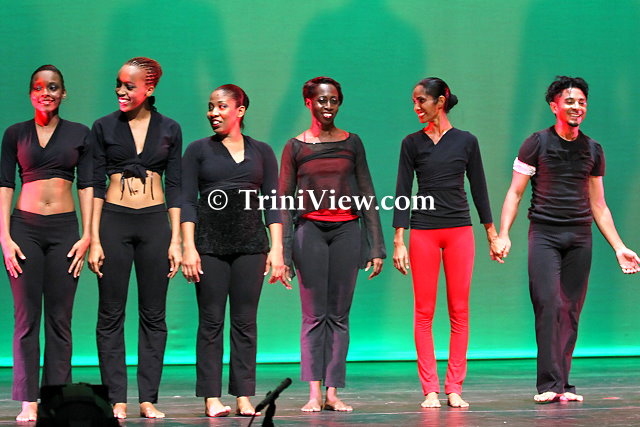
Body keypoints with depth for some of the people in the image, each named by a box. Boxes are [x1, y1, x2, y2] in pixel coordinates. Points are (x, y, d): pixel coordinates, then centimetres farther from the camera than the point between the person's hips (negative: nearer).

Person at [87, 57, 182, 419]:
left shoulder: (169, 129, 5)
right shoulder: (104, 127, 3)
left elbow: (174, 186, 6)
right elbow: (96, 185, 2)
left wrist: (176, 240, 0)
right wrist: (94, 239, -5)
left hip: (155, 223, 1)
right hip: (114, 222, -1)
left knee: (154, 314, 3)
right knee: (111, 314, 0)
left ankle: (149, 399, 9)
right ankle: (117, 399, 6)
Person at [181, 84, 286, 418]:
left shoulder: (261, 152, 11)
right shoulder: (198, 150, 8)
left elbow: (273, 203, 9)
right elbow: (187, 202, 3)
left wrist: (276, 249, 0)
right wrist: (188, 247, -8)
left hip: (250, 243, 1)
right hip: (210, 242, -1)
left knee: (245, 321, 1)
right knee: (211, 321, -2)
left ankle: (244, 396, 5)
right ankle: (211, 398, 1)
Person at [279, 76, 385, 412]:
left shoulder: (351, 143, 9)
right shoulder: (295, 147, 5)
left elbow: (367, 196, 10)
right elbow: (284, 202, 5)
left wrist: (376, 247, 4)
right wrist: (282, 253, -2)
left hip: (347, 230, 1)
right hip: (310, 230, -1)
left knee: (339, 315, 1)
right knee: (314, 315, -4)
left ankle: (333, 393, 3)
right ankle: (314, 393, -5)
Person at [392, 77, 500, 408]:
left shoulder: (466, 141, 5)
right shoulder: (412, 143, 4)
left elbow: (478, 188, 10)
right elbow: (402, 192, 2)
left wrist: (492, 233, 11)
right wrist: (398, 241, -4)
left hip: (460, 231, 0)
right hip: (423, 231, 0)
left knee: (459, 311, 0)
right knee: (423, 311, -2)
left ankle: (454, 388, 6)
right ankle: (430, 390, 3)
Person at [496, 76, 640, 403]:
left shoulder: (593, 150, 13)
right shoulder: (537, 144, 2)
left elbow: (598, 205, 19)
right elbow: (514, 193, 2)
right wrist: (503, 234, -11)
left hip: (580, 237, 3)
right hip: (544, 234, -3)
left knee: (571, 311, 1)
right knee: (548, 304, -15)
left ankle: (563, 385, 5)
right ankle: (548, 384, -14)